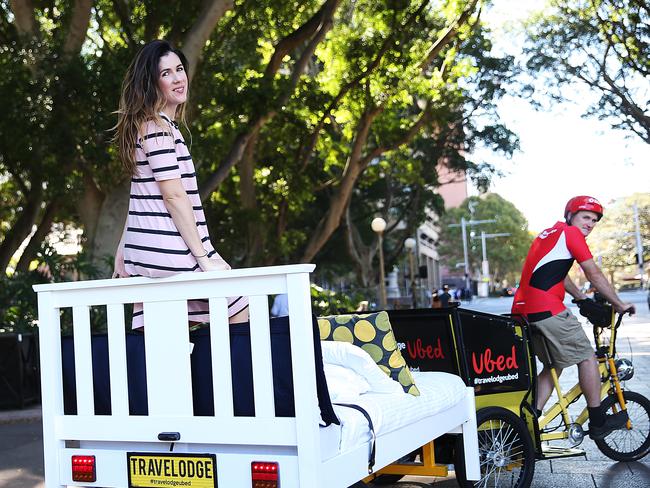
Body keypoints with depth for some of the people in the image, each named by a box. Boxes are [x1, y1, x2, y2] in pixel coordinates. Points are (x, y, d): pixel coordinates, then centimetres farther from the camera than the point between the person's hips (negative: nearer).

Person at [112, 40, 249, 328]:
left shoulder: (147, 125, 20)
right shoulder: (158, 127, -11)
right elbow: (173, 196, -16)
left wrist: (123, 251, 23)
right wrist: (204, 257, -15)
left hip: (146, 255, 9)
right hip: (168, 253, -9)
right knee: (240, 311, 3)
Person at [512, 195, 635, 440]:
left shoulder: (549, 234, 26)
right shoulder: (571, 233, -2)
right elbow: (595, 275, -2)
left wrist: (582, 298, 35)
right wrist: (619, 305, 7)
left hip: (523, 309, 9)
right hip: (547, 309, -9)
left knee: (554, 366, 17)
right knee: (586, 357, 3)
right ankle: (598, 422, 11)